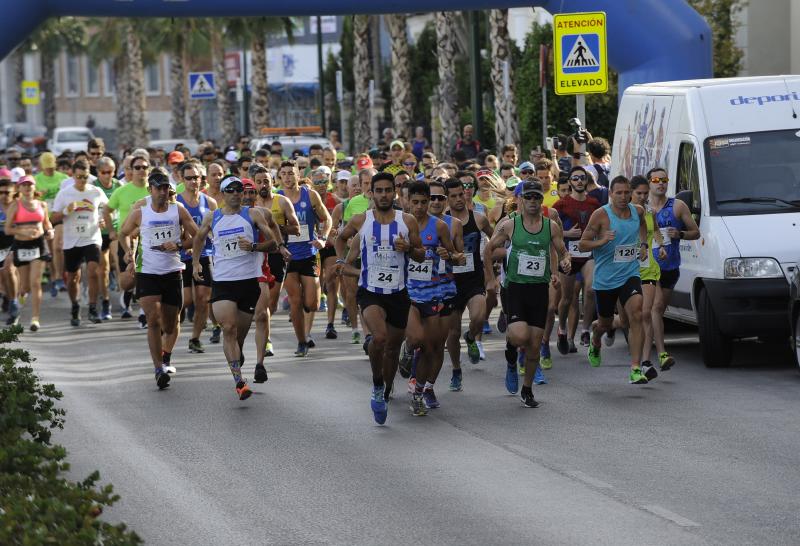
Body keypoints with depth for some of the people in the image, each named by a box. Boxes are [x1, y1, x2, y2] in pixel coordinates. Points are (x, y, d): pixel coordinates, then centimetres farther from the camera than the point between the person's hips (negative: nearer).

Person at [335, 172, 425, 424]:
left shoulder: (407, 221, -1)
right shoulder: (360, 221, -1)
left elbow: (421, 256, 6)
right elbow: (341, 238, 19)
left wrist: (409, 249, -14)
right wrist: (341, 262, 7)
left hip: (398, 292, 2)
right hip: (370, 291, -2)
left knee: (393, 348, 12)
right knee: (380, 336, -28)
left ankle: (385, 394, 33)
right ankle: (377, 386, -8)